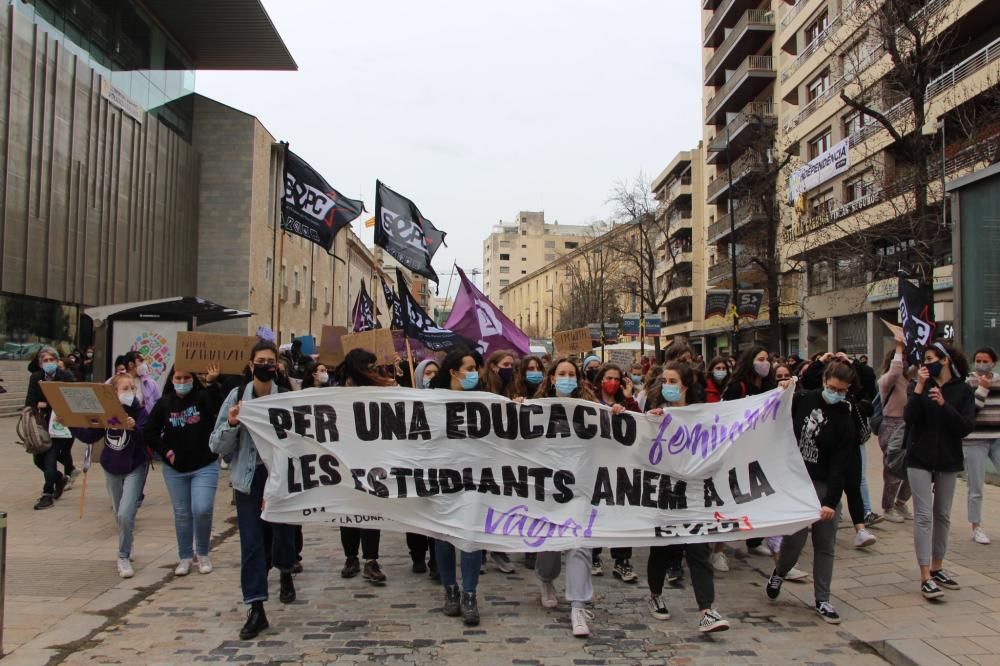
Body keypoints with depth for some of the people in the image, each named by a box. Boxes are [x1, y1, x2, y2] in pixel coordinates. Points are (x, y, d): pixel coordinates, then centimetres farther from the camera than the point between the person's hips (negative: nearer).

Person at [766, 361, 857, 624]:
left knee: (825, 546, 4)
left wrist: (831, 501, -17)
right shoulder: (803, 400, -1)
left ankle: (822, 601, 17)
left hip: (825, 485, 0)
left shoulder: (846, 420, -6)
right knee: (795, 538, -4)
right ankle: (778, 574, 26)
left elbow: (840, 465, -10)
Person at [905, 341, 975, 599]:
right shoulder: (921, 385, 0)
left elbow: (966, 427, -12)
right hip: (920, 459, -1)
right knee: (923, 516, -6)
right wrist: (919, 388, -18)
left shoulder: (963, 390, -2)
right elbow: (908, 418, -12)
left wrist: (944, 405, -23)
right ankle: (925, 577, -8)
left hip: (948, 460, 1)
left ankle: (936, 568, 25)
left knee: (942, 515, 12)